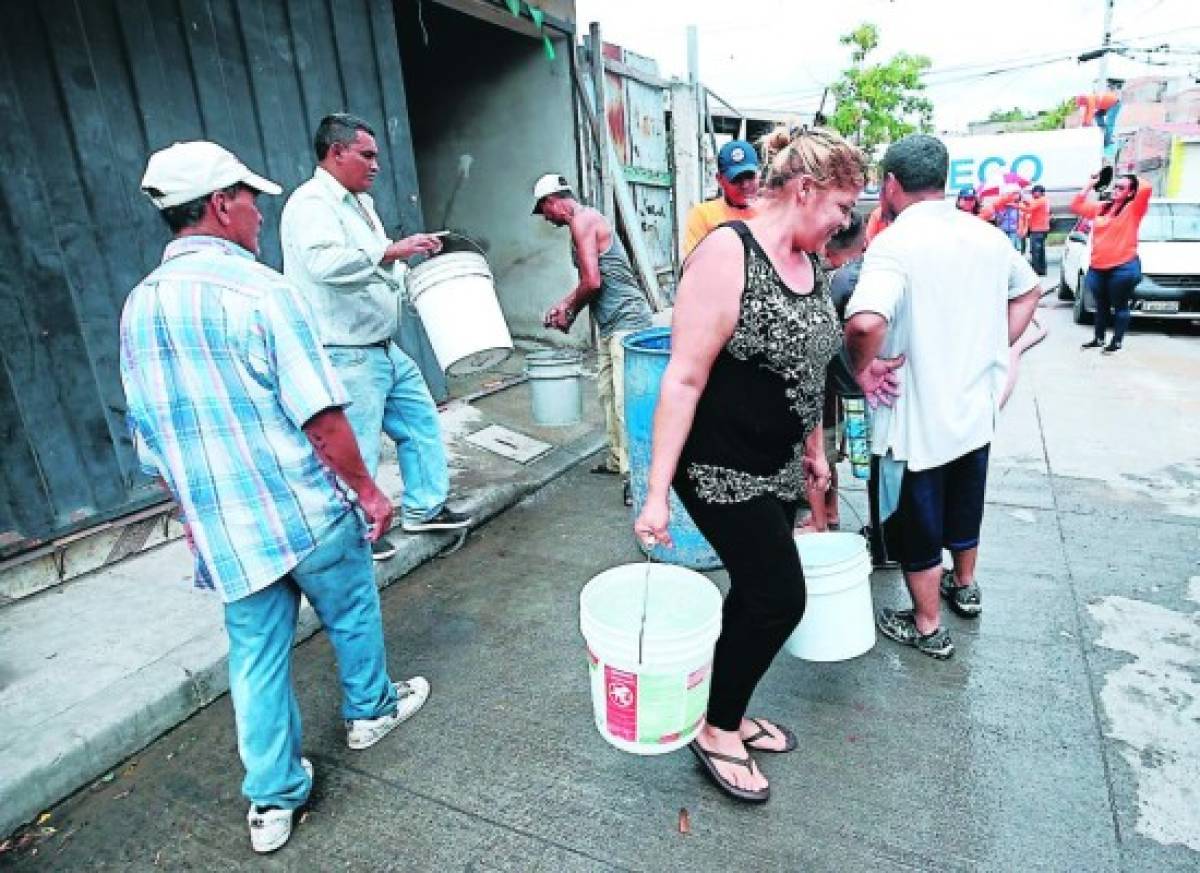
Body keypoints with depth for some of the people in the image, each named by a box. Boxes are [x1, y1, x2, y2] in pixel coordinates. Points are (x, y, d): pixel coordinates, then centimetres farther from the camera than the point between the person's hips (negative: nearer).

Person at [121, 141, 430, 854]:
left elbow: (149, 431, 11)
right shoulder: (259, 289, -17)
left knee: (257, 653, 15)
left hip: (222, 528, 6)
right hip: (308, 509, -5)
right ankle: (371, 710, 42)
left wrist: (198, 506, 21)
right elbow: (320, 415, -20)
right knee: (352, 613, 19)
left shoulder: (138, 306, 5)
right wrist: (368, 489, -8)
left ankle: (273, 799, 26)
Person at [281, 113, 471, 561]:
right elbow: (325, 263, -32)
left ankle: (424, 508, 29)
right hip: (346, 356, -10)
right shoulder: (311, 202, -14)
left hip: (385, 348, 10)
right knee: (355, 452, -1)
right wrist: (391, 251, -33)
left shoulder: (361, 201, 17)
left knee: (421, 422, 16)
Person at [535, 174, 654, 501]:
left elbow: (592, 282, -18)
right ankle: (618, 459, 27)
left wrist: (569, 311, -3)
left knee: (626, 399, -10)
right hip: (611, 324, 11)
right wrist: (564, 304, 23)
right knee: (608, 391, 15)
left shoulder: (582, 221, -12)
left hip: (625, 321, -11)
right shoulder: (587, 219, 19)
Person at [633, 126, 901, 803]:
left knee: (760, 594, 15)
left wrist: (814, 451, 23)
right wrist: (657, 491, -24)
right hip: (720, 467, -8)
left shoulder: (810, 261, 8)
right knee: (780, 596, -2)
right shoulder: (728, 253, -19)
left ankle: (730, 713, 37)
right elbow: (684, 379, -23)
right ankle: (717, 732, 21)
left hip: (778, 466, 9)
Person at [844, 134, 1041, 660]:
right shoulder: (986, 236, 3)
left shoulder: (895, 244, -22)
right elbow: (1028, 291, 20)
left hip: (918, 419, -7)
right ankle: (965, 588, 48)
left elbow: (865, 323, -39)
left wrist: (863, 368, -21)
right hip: (976, 408, 8)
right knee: (964, 506, 27)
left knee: (917, 525, 10)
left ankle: (927, 627, 26)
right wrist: (994, 350, 16)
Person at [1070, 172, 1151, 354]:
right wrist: (1090, 184, 14)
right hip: (1097, 267, 6)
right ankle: (1098, 339, 25)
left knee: (1120, 306, 2)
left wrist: (1133, 179, 0)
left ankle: (1117, 342, 9)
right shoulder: (1101, 208, 15)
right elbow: (1076, 206, 18)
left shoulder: (1133, 209, -2)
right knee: (1101, 306, 16)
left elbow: (1146, 189, -19)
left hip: (1123, 267, -6)